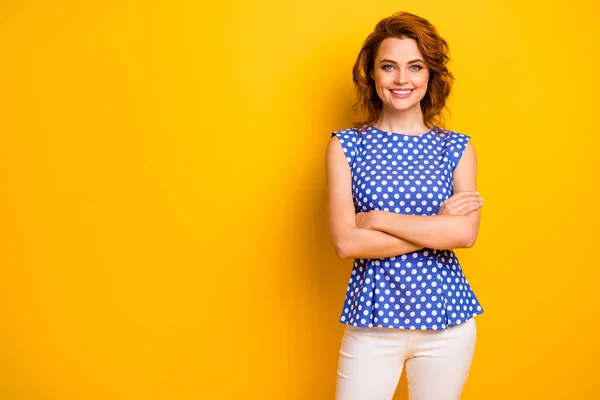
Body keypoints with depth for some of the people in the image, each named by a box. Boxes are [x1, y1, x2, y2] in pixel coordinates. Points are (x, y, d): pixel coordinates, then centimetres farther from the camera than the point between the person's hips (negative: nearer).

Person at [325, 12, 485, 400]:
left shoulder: (458, 147, 2)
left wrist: (377, 218, -14)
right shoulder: (346, 145, -1)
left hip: (445, 315, 1)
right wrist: (437, 225, -13)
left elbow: (466, 233, -12)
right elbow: (345, 242, -12)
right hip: (373, 315, -1)